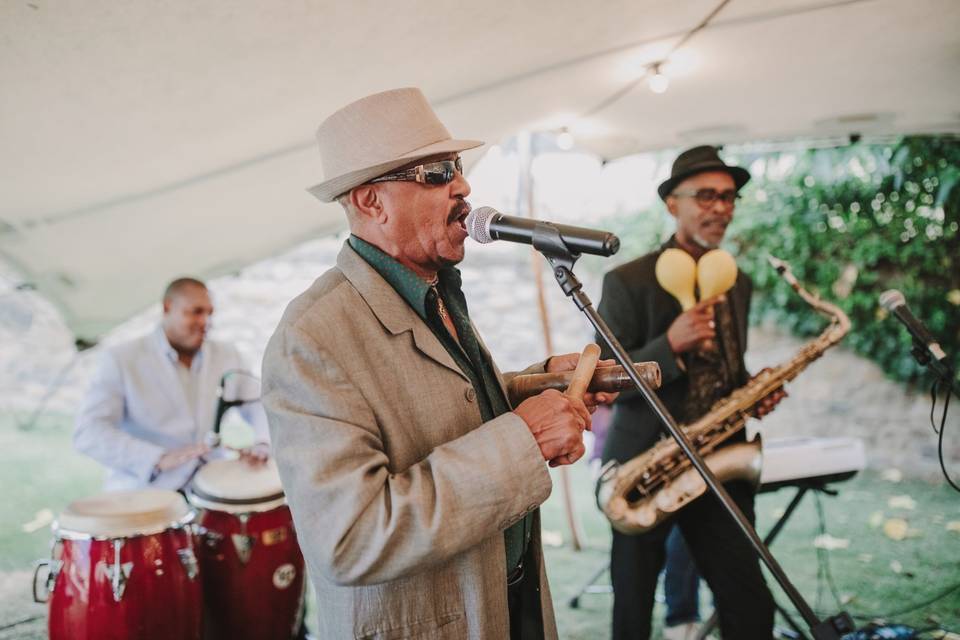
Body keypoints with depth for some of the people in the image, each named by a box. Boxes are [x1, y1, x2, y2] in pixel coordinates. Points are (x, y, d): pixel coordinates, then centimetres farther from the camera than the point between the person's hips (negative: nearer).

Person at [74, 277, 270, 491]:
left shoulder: (227, 356, 10)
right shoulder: (121, 359, -3)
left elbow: (262, 406, 12)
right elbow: (87, 432, -13)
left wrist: (261, 444, -11)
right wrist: (159, 459, -27)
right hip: (143, 495, -3)